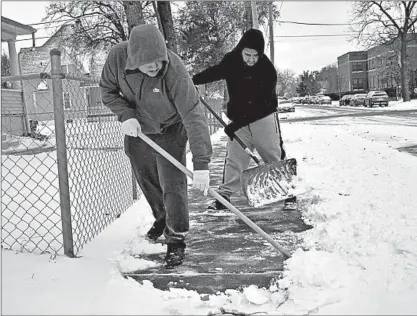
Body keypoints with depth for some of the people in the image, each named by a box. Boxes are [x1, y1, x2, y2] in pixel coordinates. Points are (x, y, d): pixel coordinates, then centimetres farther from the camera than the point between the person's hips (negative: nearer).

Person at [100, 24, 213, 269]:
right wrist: (125, 115, -24)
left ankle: (177, 241, 10)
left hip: (169, 132, -4)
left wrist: (201, 164, -41)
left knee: (173, 185, -8)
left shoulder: (175, 71, -35)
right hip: (136, 130, 4)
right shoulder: (118, 56, -24)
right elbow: (108, 90, -6)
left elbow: (194, 116, -37)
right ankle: (161, 218, 46)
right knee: (147, 181, 19)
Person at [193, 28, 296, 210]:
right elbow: (213, 73, 13)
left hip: (263, 118, -3)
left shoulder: (267, 69, -20)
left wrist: (236, 123, -28)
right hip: (238, 120, 3)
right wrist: (191, 81, 3)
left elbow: (260, 104, -24)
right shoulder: (230, 61, -8)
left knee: (275, 158, 4)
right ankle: (224, 195, 9)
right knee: (234, 159, 3)